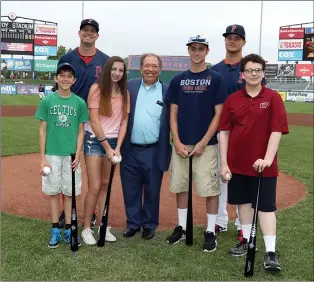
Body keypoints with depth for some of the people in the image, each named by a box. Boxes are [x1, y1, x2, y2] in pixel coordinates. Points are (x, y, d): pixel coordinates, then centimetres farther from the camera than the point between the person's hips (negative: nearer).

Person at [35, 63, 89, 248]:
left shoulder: (79, 102, 0)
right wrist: (43, 158, -3)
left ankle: (68, 229, 19)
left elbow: (81, 131, 3)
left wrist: (78, 155, -6)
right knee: (53, 191, 7)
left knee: (69, 192, 7)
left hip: (71, 155, 0)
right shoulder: (47, 101, 0)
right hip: (52, 154, 0)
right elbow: (43, 130, 2)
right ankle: (55, 230, 17)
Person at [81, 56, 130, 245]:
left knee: (106, 185, 10)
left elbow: (124, 122, 4)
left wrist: (117, 147, -7)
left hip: (114, 141, 5)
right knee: (95, 187, -7)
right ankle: (87, 228, 6)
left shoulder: (124, 93, 5)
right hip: (95, 140, -4)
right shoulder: (97, 89, -9)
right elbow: (94, 121, -13)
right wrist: (107, 147, -14)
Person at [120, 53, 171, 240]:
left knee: (152, 191, 10)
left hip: (154, 152, -1)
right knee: (131, 191, 11)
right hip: (131, 150, 2)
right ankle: (133, 223, 27)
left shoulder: (167, 92, 1)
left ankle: (149, 225, 26)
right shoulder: (130, 87, 5)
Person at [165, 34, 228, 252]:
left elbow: (219, 114, -4)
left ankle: (211, 232, 11)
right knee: (180, 186, 10)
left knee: (210, 189, -2)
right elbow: (173, 114, 8)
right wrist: (177, 142, -4)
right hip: (181, 145, 4)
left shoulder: (216, 79, 0)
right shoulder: (178, 80, 10)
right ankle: (182, 227, 24)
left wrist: (204, 142, -12)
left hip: (206, 144, -3)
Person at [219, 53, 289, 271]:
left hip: (263, 164, -3)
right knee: (244, 202, 14)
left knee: (266, 206, -1)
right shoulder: (232, 99, 2)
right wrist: (224, 163, -3)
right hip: (238, 163, 3)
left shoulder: (273, 98, -5)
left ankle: (271, 252, 2)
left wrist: (267, 158, -21)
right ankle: (247, 241, 30)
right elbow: (224, 132, 2)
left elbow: (277, 131, -11)